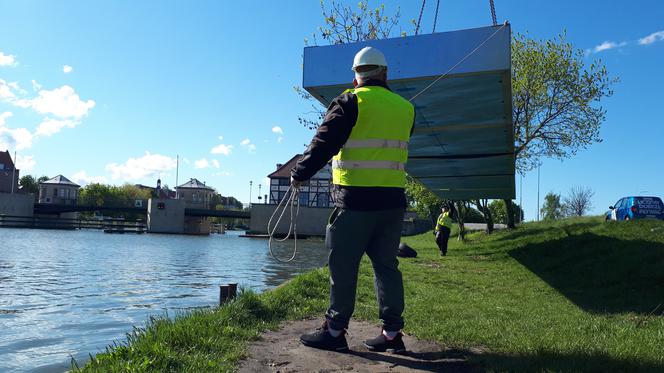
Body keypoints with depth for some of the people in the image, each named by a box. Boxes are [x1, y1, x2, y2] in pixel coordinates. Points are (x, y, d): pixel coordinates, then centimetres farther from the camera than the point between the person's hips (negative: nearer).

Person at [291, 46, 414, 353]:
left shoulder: (351, 102, -6)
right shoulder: (405, 108, 9)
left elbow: (324, 142, -8)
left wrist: (300, 173, 3)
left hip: (355, 200, -5)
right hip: (393, 200, 5)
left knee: (343, 266, 3)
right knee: (386, 265, 12)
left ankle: (335, 331, 12)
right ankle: (392, 332, 17)